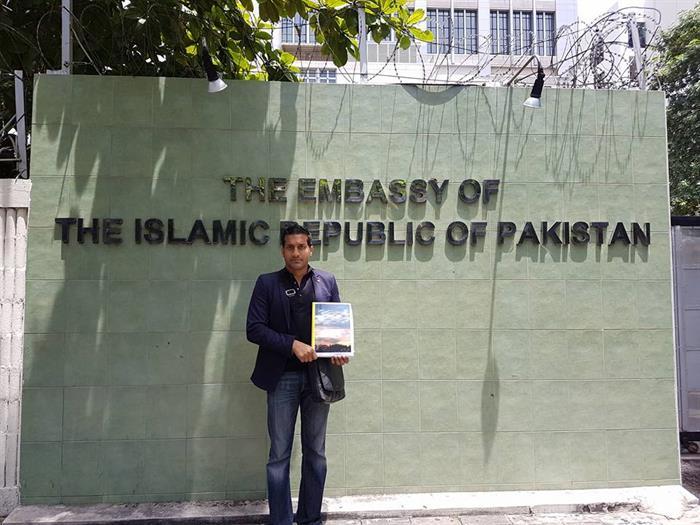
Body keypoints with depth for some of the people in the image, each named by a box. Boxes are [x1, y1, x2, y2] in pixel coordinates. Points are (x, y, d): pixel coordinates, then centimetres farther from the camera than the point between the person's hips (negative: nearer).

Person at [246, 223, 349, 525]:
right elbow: (254, 329, -6)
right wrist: (292, 344, -18)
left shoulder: (327, 281, 7)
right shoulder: (267, 283, 1)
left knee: (315, 453, 12)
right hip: (282, 377, -2)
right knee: (279, 455, 5)